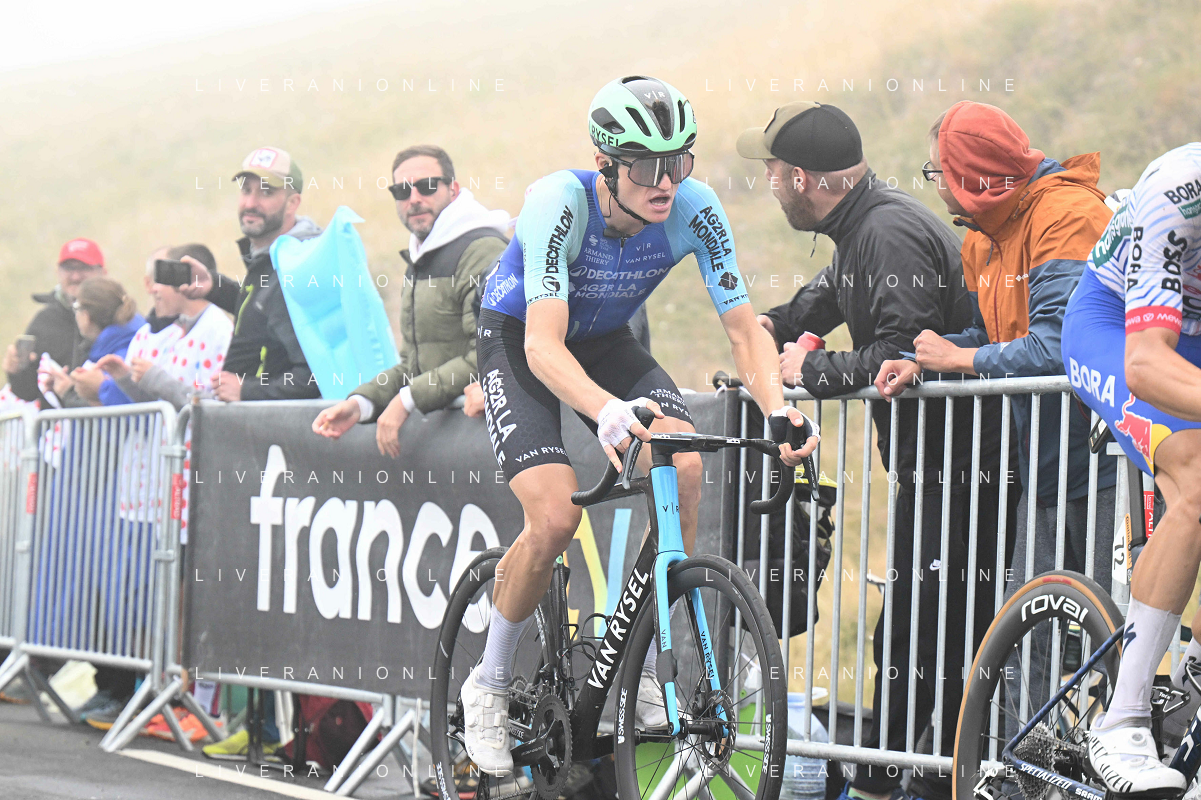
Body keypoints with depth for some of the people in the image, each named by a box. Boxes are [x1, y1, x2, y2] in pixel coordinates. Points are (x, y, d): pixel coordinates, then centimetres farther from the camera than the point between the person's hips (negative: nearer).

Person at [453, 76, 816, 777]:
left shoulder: (695, 210, -24)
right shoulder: (559, 202, -35)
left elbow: (745, 329, -20)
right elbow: (543, 345, -43)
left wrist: (778, 409, -40)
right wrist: (608, 411, -62)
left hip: (607, 341, 4)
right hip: (519, 341, -4)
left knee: (686, 465, -23)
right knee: (556, 515, -24)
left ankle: (644, 670, -9)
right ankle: (490, 685, -1)